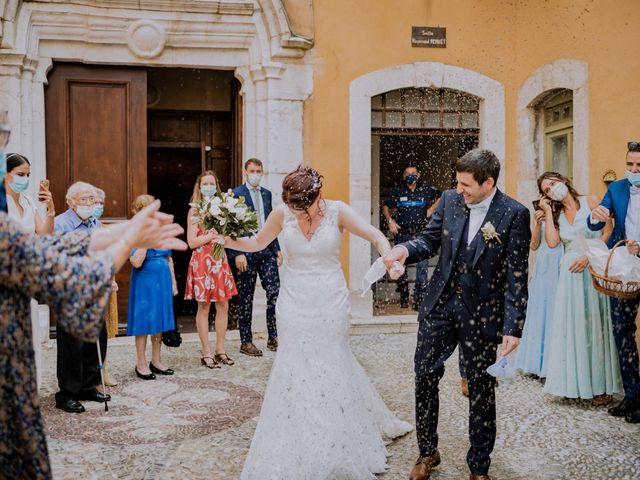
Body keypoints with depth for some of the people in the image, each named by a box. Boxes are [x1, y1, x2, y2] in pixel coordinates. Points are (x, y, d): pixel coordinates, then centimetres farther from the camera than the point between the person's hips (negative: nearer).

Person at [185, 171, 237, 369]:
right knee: (204, 307, 1)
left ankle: (220, 349, 16)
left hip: (220, 260, 5)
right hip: (202, 261, -5)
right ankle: (206, 353, 8)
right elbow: (192, 242, -9)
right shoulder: (195, 210, -3)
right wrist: (214, 235, -15)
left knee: (223, 306, 6)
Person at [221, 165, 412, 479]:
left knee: (332, 368, 9)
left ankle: (338, 451, 29)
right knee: (295, 373, 3)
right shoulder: (281, 214, -6)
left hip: (330, 305, -1)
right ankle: (294, 455, 19)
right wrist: (228, 241, -11)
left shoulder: (337, 212, -10)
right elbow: (257, 243, 7)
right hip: (294, 305, 1)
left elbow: (375, 236, -10)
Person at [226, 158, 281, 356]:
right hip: (246, 253, -5)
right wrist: (237, 254, -15)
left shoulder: (266, 194, 14)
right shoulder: (236, 194, -5)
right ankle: (246, 342, 14)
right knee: (245, 299, 4)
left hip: (267, 251, 5)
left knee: (275, 292, -4)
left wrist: (277, 249, 12)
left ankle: (273, 338, 7)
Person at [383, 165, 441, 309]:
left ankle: (419, 299, -6)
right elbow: (386, 207, 15)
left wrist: (432, 208, 6)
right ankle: (404, 298, 18)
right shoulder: (398, 191, 4)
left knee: (422, 266, -10)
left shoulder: (426, 190, 4)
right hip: (402, 235, 1)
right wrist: (390, 221, 1)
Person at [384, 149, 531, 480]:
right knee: (425, 378, 9)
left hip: (482, 315, -3)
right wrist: (405, 250, -14)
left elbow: (516, 276, -12)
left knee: (481, 390, 10)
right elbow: (430, 240, 9)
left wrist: (513, 328, -15)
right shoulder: (450, 200, 0)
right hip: (440, 305, 4)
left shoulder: (514, 214, -12)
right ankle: (427, 453, 30)